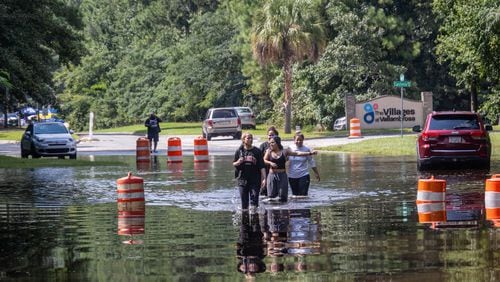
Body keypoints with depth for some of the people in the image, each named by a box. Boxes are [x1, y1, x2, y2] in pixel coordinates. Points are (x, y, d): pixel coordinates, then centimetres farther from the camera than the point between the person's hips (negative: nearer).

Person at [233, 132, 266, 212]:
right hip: (243, 178, 1)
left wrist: (264, 178, -9)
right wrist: (238, 162, -12)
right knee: (244, 199, 4)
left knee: (254, 198, -6)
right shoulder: (239, 151, 4)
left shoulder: (257, 151, 0)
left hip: (255, 179, -1)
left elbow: (262, 166, -1)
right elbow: (234, 164, 11)